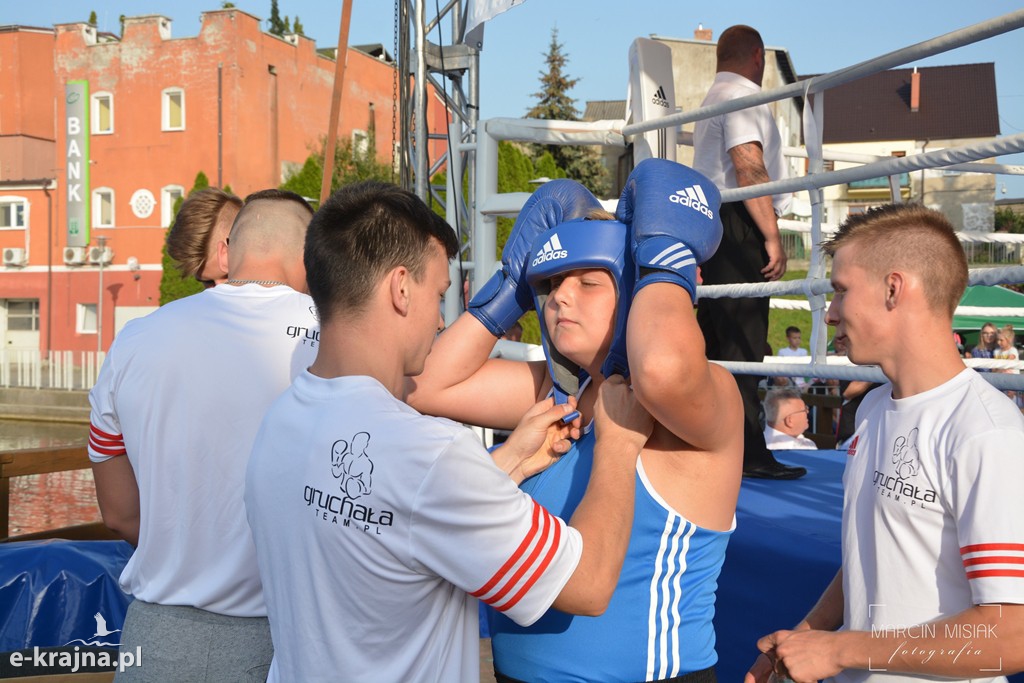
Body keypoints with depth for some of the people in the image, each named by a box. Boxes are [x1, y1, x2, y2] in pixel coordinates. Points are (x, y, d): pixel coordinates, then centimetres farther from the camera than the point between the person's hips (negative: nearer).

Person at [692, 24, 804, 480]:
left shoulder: (712, 99, 25)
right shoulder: (742, 95, -6)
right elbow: (749, 168, -18)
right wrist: (773, 237, -20)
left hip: (712, 227, 10)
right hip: (738, 227, -10)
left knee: (715, 341, 12)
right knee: (741, 344, -10)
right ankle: (747, 454, -9)